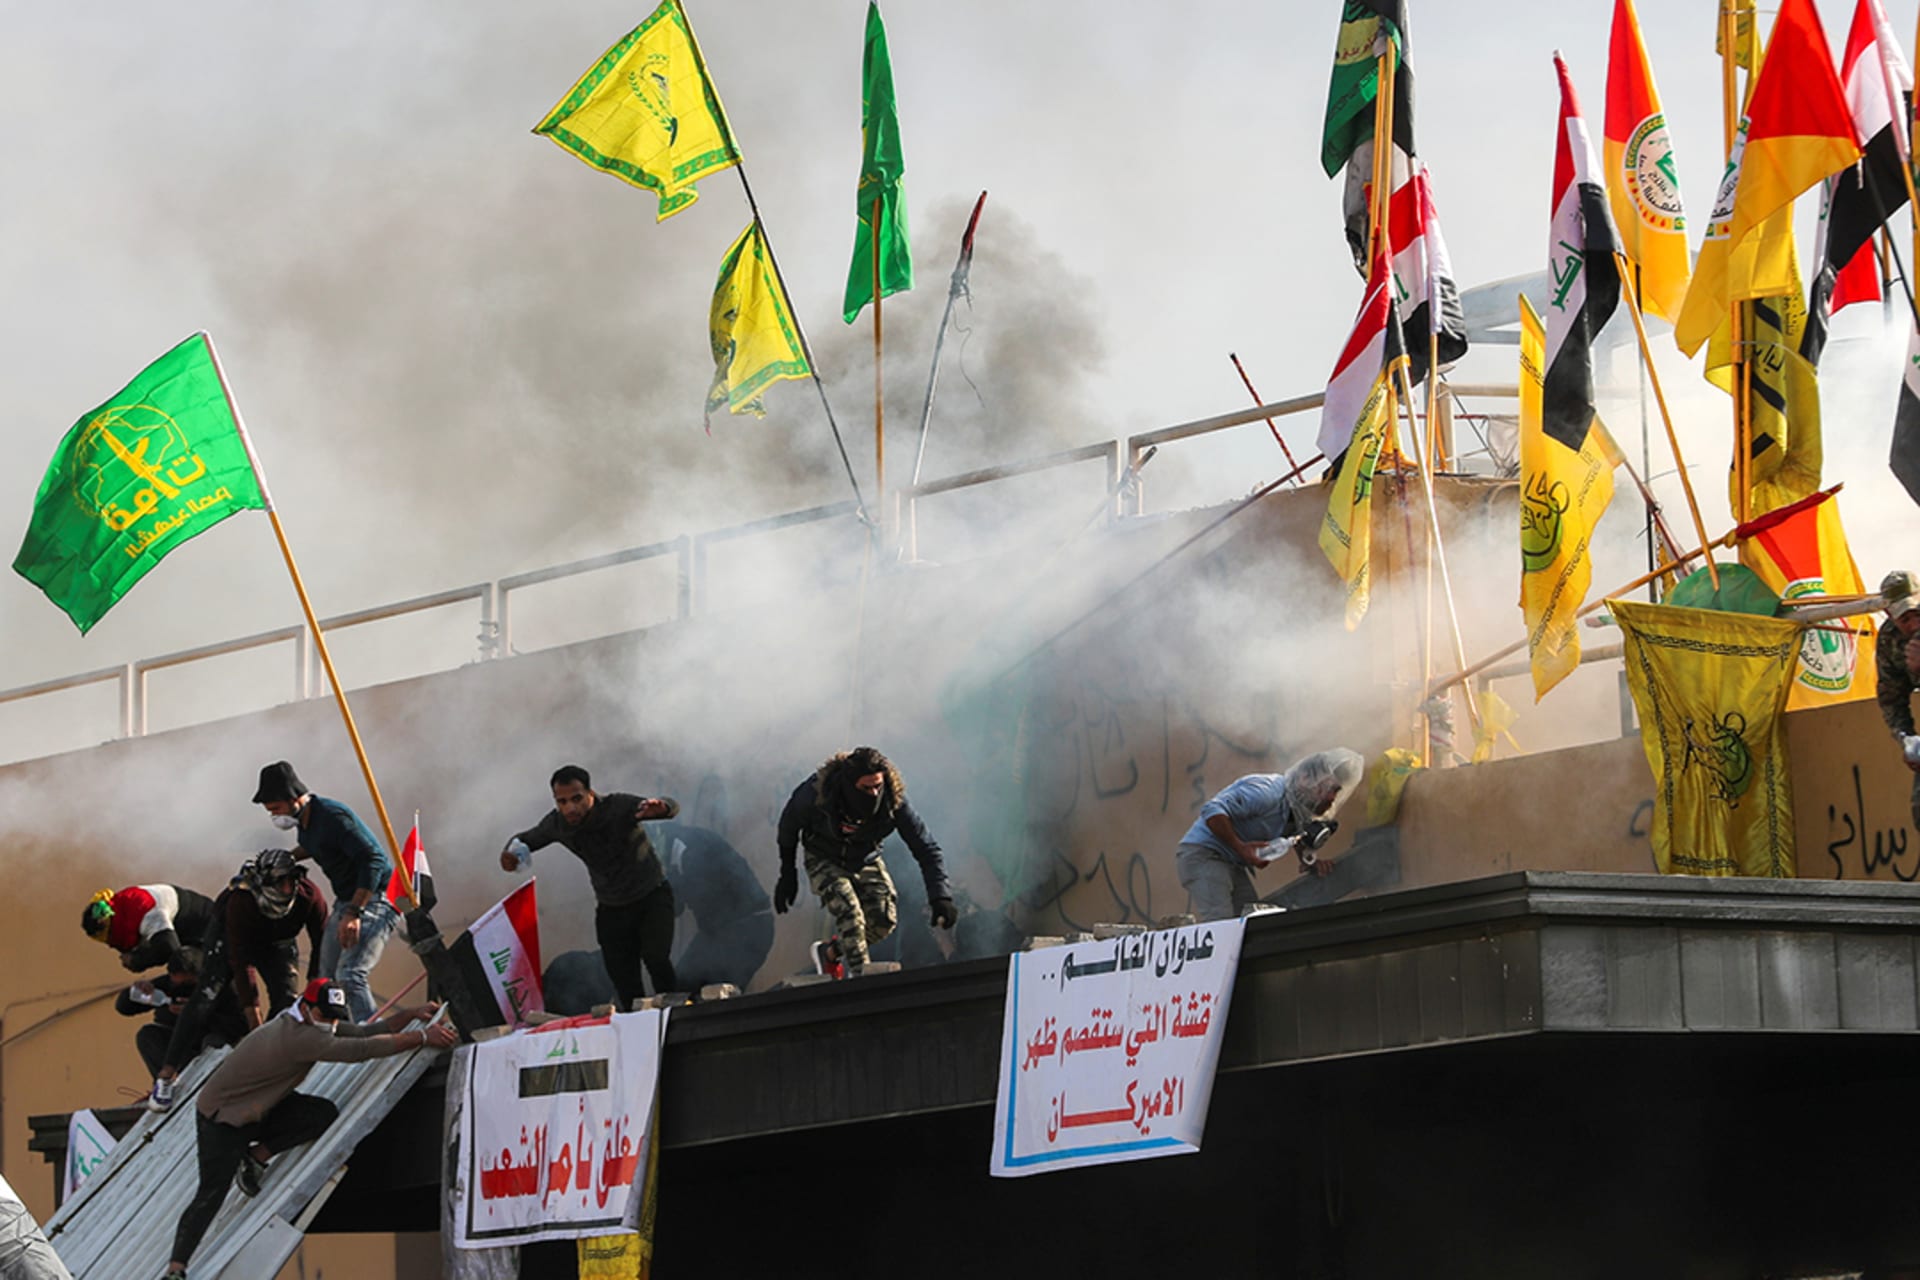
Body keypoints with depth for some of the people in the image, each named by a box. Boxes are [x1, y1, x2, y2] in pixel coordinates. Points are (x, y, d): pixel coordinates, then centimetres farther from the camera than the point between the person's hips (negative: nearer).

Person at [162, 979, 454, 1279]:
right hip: (221, 1117, -9)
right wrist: (422, 1038, -32)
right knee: (212, 1193, -18)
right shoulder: (298, 1038, -32)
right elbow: (362, 1049, -35)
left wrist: (410, 1015, -8)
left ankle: (256, 1157, 3)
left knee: (324, 1114, -11)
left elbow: (361, 1033, 2)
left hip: (257, 1109, 9)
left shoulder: (311, 1024, -3)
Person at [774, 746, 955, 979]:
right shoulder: (820, 790, -31)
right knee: (850, 913, -28)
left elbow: (925, 848, -21)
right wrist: (787, 874, -4)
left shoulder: (893, 801, -27)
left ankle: (829, 953, 8)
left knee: (884, 918, -16)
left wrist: (940, 896, -30)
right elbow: (790, 820, -10)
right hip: (825, 862, -3)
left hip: (865, 861, 3)